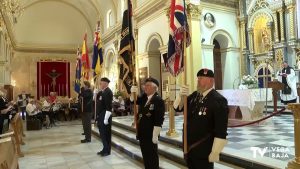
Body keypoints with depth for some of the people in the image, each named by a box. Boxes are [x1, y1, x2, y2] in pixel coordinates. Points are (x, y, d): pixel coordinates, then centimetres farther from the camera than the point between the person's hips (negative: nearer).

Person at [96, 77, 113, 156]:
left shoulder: (108, 92, -15)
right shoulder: (101, 92, 12)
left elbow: (109, 106, -20)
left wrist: (106, 119, -21)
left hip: (105, 116, -9)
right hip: (100, 116, 9)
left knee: (106, 133, 1)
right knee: (102, 133, 14)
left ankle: (107, 150, 13)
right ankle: (105, 149, 26)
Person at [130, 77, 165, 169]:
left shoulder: (158, 100, -17)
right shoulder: (144, 97, 7)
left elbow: (159, 120, -21)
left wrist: (155, 135, -21)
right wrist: (133, 93, 1)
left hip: (150, 135, -8)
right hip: (142, 134, 8)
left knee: (152, 156, 7)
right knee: (145, 155, 19)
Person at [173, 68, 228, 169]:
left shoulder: (218, 100, -17)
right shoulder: (194, 96, 6)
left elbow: (221, 130, -20)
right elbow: (177, 107, 7)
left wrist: (215, 152, -19)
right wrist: (182, 96, -12)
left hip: (204, 151, -7)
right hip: (188, 148, 7)